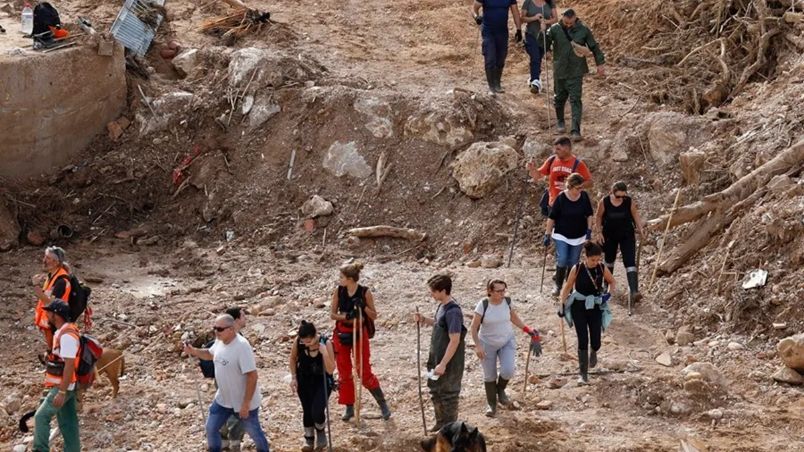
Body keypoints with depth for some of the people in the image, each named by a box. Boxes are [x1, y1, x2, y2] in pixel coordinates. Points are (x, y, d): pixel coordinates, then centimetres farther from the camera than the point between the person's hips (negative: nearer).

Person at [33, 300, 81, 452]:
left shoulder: (67, 335, -21)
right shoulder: (62, 332, 11)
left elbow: (69, 366, -25)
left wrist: (61, 392, -26)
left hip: (63, 388, -10)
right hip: (64, 387, 10)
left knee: (41, 417, -8)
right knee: (68, 423, 11)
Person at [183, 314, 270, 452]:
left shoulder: (242, 347, -30)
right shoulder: (219, 341, -5)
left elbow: (252, 376, -29)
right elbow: (210, 354, 18)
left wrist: (246, 404, -27)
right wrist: (193, 351, -2)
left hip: (244, 402, -7)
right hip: (223, 399, 7)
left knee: (253, 431, 13)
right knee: (211, 428, 14)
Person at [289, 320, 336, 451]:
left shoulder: (326, 343, -27)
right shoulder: (298, 342, -19)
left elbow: (330, 370, -25)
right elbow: (293, 358, 3)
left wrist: (324, 352, -38)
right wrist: (293, 377, -3)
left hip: (322, 381, -3)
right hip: (304, 380, 3)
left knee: (317, 411, -15)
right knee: (307, 410, 10)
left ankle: (321, 432, 18)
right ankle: (308, 438, 34)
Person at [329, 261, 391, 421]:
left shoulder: (365, 292, -11)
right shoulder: (338, 291, -5)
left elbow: (374, 316, -4)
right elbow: (332, 314, -2)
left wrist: (363, 307, -23)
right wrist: (346, 315, -21)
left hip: (359, 334, -3)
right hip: (341, 334, 3)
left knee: (364, 372, -3)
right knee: (344, 372, 8)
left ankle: (383, 403, 10)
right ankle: (349, 408, 20)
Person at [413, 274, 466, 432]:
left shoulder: (453, 311, -25)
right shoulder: (442, 306, 4)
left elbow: (455, 340, -26)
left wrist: (443, 364, -26)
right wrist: (423, 320, 3)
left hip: (449, 361, -10)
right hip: (437, 357, 10)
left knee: (448, 394, 4)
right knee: (435, 390, 21)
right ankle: (441, 422, 38)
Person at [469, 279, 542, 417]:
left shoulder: (507, 301, -10)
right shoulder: (483, 305, -20)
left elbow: (514, 317, 9)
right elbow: (474, 327, -14)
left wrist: (528, 330, 2)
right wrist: (477, 345, -22)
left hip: (507, 342, 2)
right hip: (488, 345, -2)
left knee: (508, 370, -18)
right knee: (489, 376, 8)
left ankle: (501, 390, 15)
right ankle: (492, 405, 29)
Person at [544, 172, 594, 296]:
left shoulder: (584, 196, -8)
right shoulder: (561, 198, -17)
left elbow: (589, 215, 5)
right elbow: (551, 218, -10)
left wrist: (589, 231, -2)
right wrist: (547, 235, -8)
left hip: (579, 236, 3)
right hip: (562, 235, -3)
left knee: (573, 263, 8)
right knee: (561, 261, -13)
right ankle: (558, 286, 8)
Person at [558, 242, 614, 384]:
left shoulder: (602, 268, -7)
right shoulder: (577, 269, -12)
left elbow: (611, 281, 11)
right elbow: (568, 286, -1)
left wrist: (609, 294, -7)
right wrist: (562, 304, -4)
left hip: (596, 307, 2)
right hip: (579, 307, -2)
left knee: (596, 341, 0)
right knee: (582, 340, -7)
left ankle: (593, 353, 40)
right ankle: (583, 373, 1)